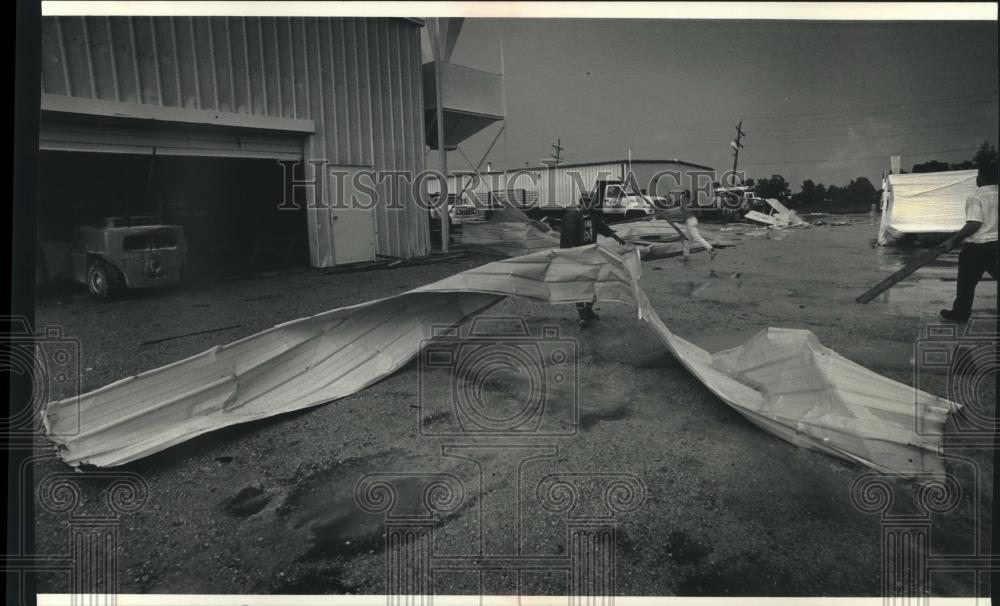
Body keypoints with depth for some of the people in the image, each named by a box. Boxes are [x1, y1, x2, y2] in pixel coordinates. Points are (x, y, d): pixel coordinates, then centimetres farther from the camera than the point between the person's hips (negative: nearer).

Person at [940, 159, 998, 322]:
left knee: (966, 283, 9)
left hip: (977, 247, -5)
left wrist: (953, 239, -13)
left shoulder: (976, 197, -13)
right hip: (994, 244, 5)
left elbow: (974, 224, -20)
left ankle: (960, 313, 19)